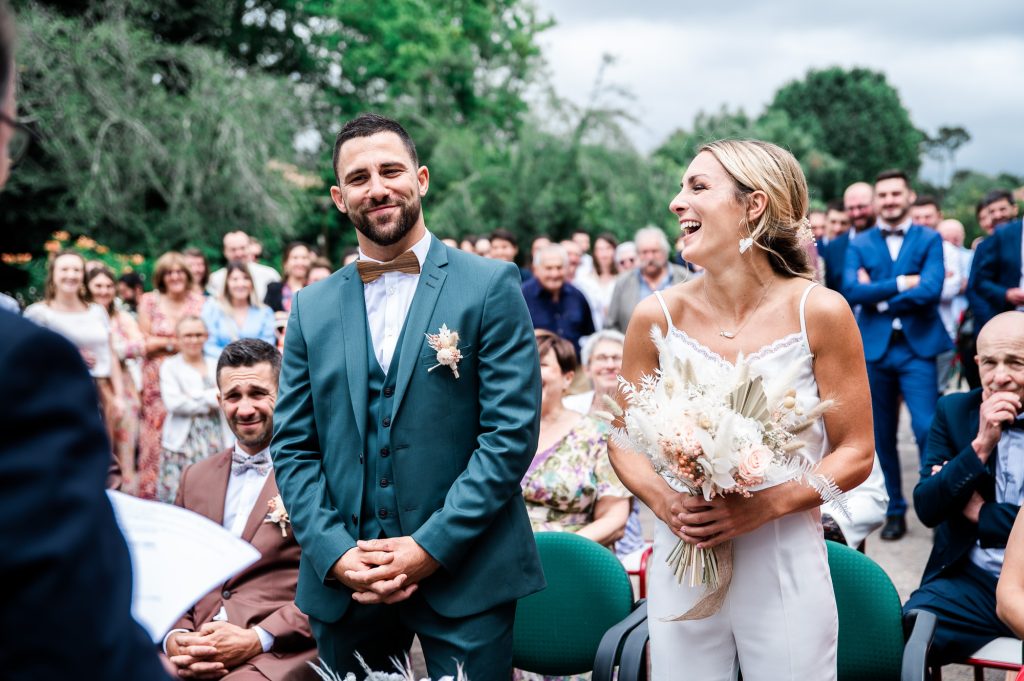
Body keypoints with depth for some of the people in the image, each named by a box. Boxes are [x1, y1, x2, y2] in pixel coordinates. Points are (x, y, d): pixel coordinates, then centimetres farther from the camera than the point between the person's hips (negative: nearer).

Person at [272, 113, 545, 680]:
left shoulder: (490, 287, -3)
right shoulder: (311, 308, 9)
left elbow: (511, 432, -8)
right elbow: (293, 447, 7)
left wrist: (431, 547, -13)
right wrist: (334, 552, -7)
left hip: (465, 575, -3)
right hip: (341, 582, 3)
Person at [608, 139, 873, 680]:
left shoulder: (819, 312, -8)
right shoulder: (658, 316, -3)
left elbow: (855, 453, -3)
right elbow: (624, 440, 7)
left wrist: (766, 504, -18)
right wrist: (663, 500, -13)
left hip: (786, 569, -1)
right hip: (681, 568, 2)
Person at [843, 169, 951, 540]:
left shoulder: (930, 240, 5)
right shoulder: (859, 244, 8)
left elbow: (931, 289, -11)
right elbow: (851, 290, -8)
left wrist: (878, 297, -7)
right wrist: (900, 284, -13)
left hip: (918, 346, -2)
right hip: (874, 348, 2)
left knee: (927, 430, -11)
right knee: (882, 436, 8)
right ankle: (894, 511, 20)